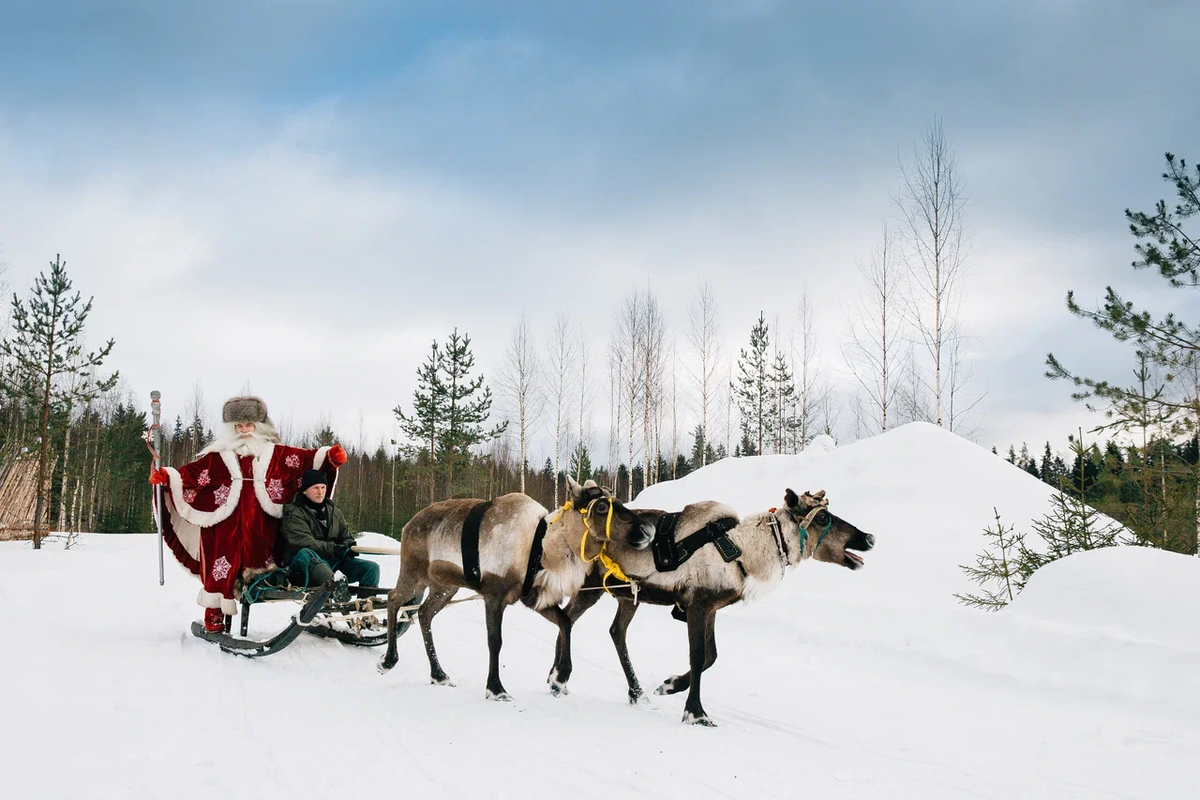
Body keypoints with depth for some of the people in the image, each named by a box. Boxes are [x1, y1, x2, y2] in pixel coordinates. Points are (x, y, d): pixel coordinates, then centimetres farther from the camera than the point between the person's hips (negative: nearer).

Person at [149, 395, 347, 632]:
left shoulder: (273, 454, 14)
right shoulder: (219, 456, 10)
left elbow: (306, 459, 9)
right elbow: (191, 472, 4)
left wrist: (329, 456, -6)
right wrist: (167, 476, -10)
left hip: (259, 526, 2)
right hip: (226, 525, -2)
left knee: (256, 565, -9)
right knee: (222, 569, -7)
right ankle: (214, 616, -3)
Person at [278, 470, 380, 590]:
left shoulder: (334, 510, 19)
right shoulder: (293, 512, -2)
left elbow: (345, 534, 20)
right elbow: (302, 542, -16)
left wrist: (348, 545, -6)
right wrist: (332, 548, -28)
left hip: (333, 561, 6)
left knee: (372, 568, -13)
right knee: (305, 554, -41)